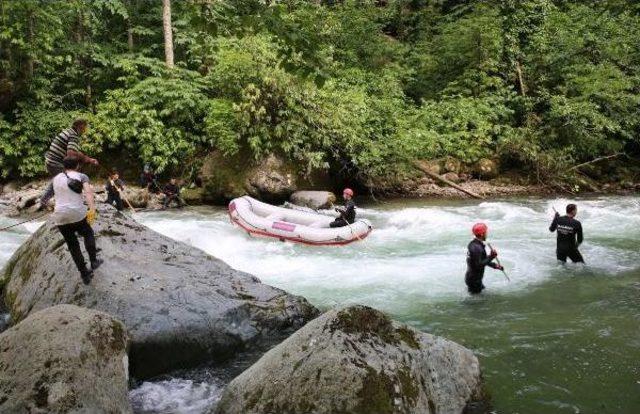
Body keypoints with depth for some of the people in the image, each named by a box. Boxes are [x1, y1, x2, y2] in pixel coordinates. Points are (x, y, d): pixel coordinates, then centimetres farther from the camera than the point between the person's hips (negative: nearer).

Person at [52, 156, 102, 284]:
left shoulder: (56, 179, 17)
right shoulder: (81, 176, 4)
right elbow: (88, 191, -14)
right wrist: (92, 209, -23)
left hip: (60, 217, 3)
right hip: (78, 214, -3)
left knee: (72, 245, 15)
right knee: (88, 234, 27)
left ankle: (85, 275, 16)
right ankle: (94, 261, 26)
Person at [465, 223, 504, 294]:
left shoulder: (473, 244, 6)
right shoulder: (476, 248, -26)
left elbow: (483, 261, 14)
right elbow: (478, 265, -27)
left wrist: (495, 265, 11)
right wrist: (490, 257, -23)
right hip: (474, 279, -10)